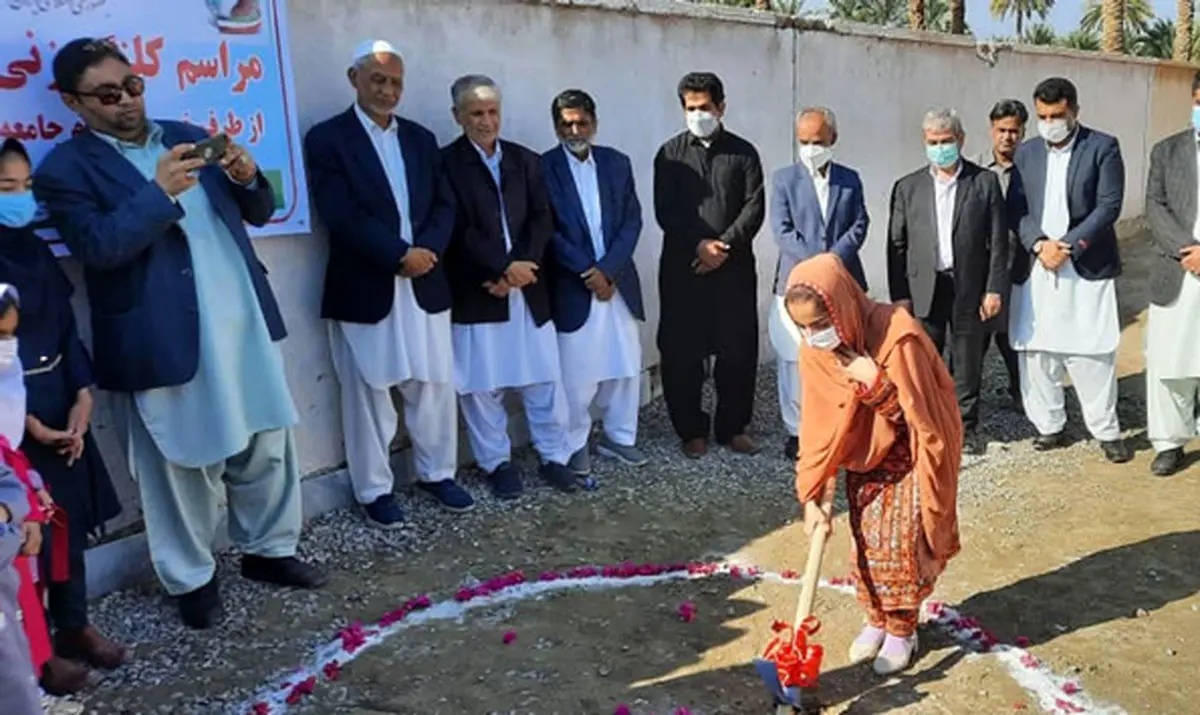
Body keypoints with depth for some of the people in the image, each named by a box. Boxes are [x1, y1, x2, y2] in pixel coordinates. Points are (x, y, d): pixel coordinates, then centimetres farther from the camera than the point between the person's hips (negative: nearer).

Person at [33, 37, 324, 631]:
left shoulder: (188, 136, 13)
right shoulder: (65, 169, -3)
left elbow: (256, 212, 14)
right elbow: (96, 249, -17)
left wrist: (248, 178, -7)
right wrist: (158, 193, -25)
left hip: (244, 324, 5)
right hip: (167, 340, -5)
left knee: (266, 448, 14)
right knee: (183, 467, 7)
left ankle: (268, 549, 32)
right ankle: (191, 579, 25)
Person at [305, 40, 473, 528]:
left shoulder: (421, 139, 14)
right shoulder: (327, 138, -3)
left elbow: (444, 205, 8)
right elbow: (340, 215, -14)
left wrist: (427, 251, -11)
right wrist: (400, 254, -17)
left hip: (424, 284, 5)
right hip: (365, 290, -5)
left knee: (435, 386, 12)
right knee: (369, 396, 5)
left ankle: (436, 474, 28)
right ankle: (374, 490, 19)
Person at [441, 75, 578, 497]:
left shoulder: (526, 160, 11)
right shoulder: (446, 163, -3)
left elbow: (542, 220, 4)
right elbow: (458, 229, -11)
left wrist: (520, 266, -10)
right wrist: (504, 267, -16)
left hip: (527, 287, 4)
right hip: (475, 292, -3)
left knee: (544, 378, 7)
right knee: (482, 384, 4)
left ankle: (554, 457, 20)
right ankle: (498, 462, 19)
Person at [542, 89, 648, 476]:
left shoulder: (617, 162, 7)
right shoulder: (543, 168, -4)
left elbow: (632, 220, 3)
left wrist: (608, 269, -10)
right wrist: (587, 273, -13)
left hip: (617, 280, 4)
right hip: (572, 286, -4)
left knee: (625, 364, 9)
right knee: (576, 370, 2)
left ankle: (618, 435, 25)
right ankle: (575, 444, 17)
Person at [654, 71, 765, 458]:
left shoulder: (743, 152, 8)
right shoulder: (670, 153, 7)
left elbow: (754, 207, 0)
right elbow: (664, 211, -1)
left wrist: (725, 245, -14)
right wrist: (699, 244, -14)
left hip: (735, 266, 1)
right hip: (682, 267, 0)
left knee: (739, 349, 3)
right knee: (682, 352, 1)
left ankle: (733, 427, 18)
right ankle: (692, 430, 15)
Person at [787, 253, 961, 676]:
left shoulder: (897, 337, -34)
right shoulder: (814, 351, -16)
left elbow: (923, 415, -24)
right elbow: (818, 427, -10)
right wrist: (813, 497, -11)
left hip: (907, 451, -4)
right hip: (863, 453, 4)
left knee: (901, 543, 0)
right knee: (866, 542, 9)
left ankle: (902, 631, 23)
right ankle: (876, 621, 31)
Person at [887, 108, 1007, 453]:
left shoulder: (985, 182, 3)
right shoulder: (908, 187, 6)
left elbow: (998, 241, 1)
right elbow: (896, 244, 4)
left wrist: (994, 289, -5)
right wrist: (899, 295, -2)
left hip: (970, 289, 0)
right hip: (923, 289, 1)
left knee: (968, 363, 10)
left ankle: (966, 427, 24)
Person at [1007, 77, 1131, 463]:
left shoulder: (1103, 147, 0)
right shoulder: (1026, 152, 11)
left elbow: (1109, 205, -7)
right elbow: (1017, 208, 6)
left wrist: (1068, 246, -15)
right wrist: (1039, 244, -11)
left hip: (1087, 268, -3)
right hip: (1034, 268, 4)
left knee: (1092, 354, -1)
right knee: (1036, 351, 6)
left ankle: (1107, 432, 13)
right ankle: (1049, 426, 19)